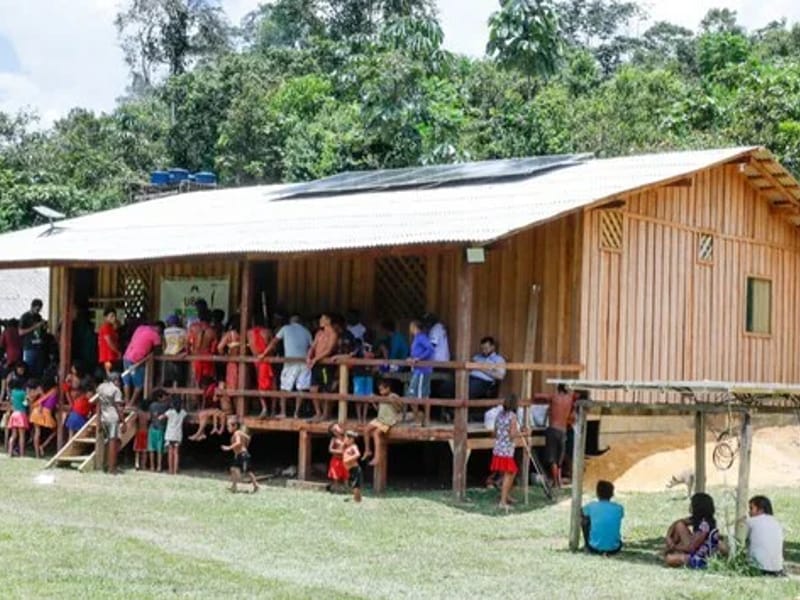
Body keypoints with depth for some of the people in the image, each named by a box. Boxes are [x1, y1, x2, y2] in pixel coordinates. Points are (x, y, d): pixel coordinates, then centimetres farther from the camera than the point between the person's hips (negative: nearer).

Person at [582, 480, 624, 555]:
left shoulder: (590, 506, -5)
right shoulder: (619, 508, -1)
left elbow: (583, 515, 17)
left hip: (594, 548, -1)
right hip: (613, 549, 1)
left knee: (584, 520, 19)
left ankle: (587, 547, 25)